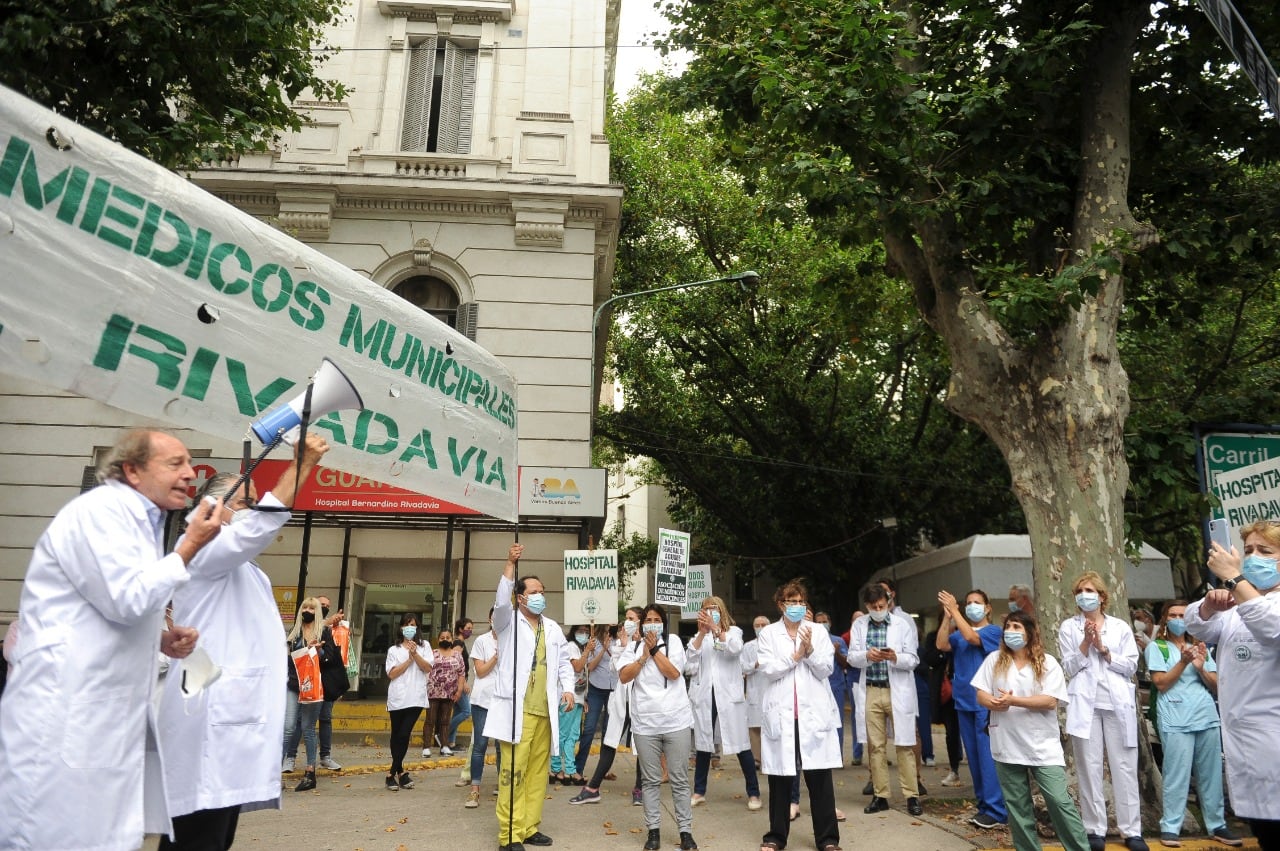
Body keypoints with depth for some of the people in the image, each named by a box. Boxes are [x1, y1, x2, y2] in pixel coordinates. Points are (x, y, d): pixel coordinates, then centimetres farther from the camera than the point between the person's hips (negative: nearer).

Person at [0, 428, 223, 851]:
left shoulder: (141, 520, 16)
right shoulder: (99, 511, -14)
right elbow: (127, 599, -22)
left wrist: (162, 639, 6)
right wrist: (190, 547, -15)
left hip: (110, 708, 10)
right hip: (64, 708, -9)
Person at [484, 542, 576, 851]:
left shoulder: (553, 628, 16)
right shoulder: (508, 622, 2)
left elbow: (564, 662, 20)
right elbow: (501, 601, -19)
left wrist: (568, 688, 2)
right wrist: (510, 564, -29)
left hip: (544, 711, 5)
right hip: (516, 710, -5)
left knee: (538, 771, 10)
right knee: (513, 772, -7)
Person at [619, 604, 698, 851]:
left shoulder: (673, 641, 5)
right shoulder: (634, 647, 10)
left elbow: (673, 673, -8)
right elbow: (623, 677, -2)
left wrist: (655, 649, -5)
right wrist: (644, 656, -7)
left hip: (675, 720, -1)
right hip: (645, 722, 2)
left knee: (680, 779, 3)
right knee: (650, 780, 7)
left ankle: (685, 831, 11)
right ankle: (653, 831, 15)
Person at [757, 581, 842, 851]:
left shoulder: (818, 631, 5)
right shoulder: (768, 633, 3)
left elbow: (826, 669, -1)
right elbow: (767, 669, -7)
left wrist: (809, 650, -15)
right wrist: (795, 655, -13)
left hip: (814, 712, 0)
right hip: (780, 713, 0)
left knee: (820, 777, 2)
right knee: (780, 776, 8)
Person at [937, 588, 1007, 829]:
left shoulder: (993, 631, -4)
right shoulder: (959, 632, 11)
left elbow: (972, 637, -22)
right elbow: (942, 644, -6)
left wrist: (953, 610, -22)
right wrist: (947, 616, -12)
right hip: (964, 700, 6)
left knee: (987, 755, -6)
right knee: (974, 756, 11)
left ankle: (996, 809, -1)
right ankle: (984, 805, 20)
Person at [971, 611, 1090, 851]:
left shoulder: (1047, 663, -3)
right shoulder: (994, 660, 5)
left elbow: (1050, 701, -13)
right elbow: (981, 695, 2)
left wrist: (1013, 700, -21)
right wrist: (994, 703, -21)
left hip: (1043, 746, -2)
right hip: (1007, 745, 3)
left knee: (1059, 800, -4)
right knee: (1017, 806, 10)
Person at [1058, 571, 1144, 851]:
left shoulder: (1121, 627, 9)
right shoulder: (1068, 627, 7)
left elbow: (1131, 666, 3)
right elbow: (1070, 668, 1)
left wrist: (1103, 649, -7)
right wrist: (1086, 643, -11)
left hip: (1118, 702, 1)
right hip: (1085, 704, -1)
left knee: (1125, 767, 2)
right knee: (1089, 767, 1)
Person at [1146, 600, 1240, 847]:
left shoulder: (1200, 647, 17)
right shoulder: (1156, 647, 4)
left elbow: (1216, 687, 12)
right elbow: (1161, 683, -5)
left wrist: (1200, 667, -7)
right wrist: (1183, 662, -15)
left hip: (1207, 718, 4)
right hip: (1176, 721, -4)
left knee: (1211, 774, 7)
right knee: (1177, 775, -6)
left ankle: (1217, 825, 19)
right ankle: (1170, 827, 0)